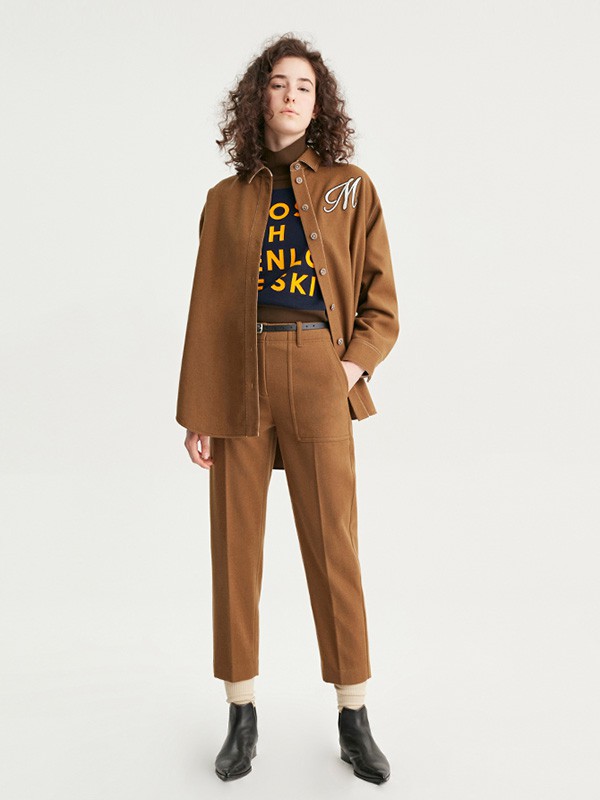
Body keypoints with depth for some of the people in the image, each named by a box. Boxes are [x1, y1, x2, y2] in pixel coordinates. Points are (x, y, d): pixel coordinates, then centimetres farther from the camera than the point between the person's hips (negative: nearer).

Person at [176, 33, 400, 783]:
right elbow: (205, 309, 8)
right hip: (236, 385, 2)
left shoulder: (351, 189, 9)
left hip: (318, 382, -1)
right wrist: (195, 411, 2)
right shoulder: (226, 199, 11)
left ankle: (354, 721, 16)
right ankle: (242, 717, 20)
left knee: (334, 549, 0)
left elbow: (381, 306, 7)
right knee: (235, 547, 4)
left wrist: (351, 370, -9)